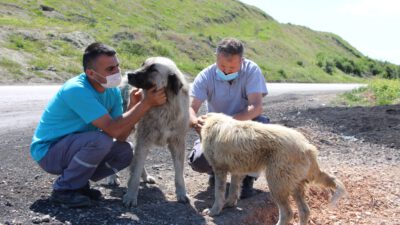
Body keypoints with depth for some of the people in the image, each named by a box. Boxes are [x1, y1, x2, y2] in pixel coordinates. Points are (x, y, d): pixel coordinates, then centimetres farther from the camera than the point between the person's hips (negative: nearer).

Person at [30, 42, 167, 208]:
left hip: (74, 146, 8)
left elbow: (121, 136, -9)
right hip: (48, 151, -8)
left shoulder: (113, 91, -5)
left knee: (124, 152, -6)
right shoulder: (76, 90, -30)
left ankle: (78, 183, 8)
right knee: (101, 139, -31)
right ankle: (63, 189, -11)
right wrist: (146, 103, -32)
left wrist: (133, 106, -22)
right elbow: (113, 129, -35)